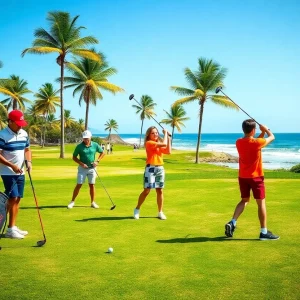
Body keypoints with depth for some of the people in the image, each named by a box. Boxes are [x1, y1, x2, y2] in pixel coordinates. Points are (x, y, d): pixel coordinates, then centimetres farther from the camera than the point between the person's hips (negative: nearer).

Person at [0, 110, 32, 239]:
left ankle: (13, 226, 18)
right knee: (12, 198, -9)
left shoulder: (24, 134, 7)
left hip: (20, 173, 7)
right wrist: (12, 166, -22)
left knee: (17, 199, 9)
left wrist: (29, 162, -1)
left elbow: (27, 149, 17)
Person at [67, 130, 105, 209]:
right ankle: (72, 202, 8)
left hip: (92, 168, 2)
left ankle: (93, 202, 15)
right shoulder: (79, 146, -8)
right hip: (82, 168, -2)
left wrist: (97, 161, -3)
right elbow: (74, 157, -1)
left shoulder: (95, 145, -3)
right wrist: (81, 164, -14)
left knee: (92, 185, 5)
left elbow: (102, 153, 9)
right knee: (79, 185, -2)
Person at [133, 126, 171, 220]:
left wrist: (169, 139, 9)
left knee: (160, 191, 7)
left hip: (160, 168, 7)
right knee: (146, 190, -7)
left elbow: (168, 151, 7)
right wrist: (165, 133, -3)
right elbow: (163, 144, -16)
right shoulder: (149, 143, -8)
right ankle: (137, 209, 9)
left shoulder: (159, 144, 18)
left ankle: (160, 212, 13)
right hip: (151, 168, -7)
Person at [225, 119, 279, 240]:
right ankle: (264, 232, 8)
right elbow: (272, 137, -1)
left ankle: (232, 222, 3)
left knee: (244, 200, 19)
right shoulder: (257, 143, -18)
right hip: (256, 177, -6)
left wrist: (262, 133, 12)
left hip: (242, 176, 6)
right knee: (261, 203, 3)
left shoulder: (239, 142, -2)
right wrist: (266, 129, 16)